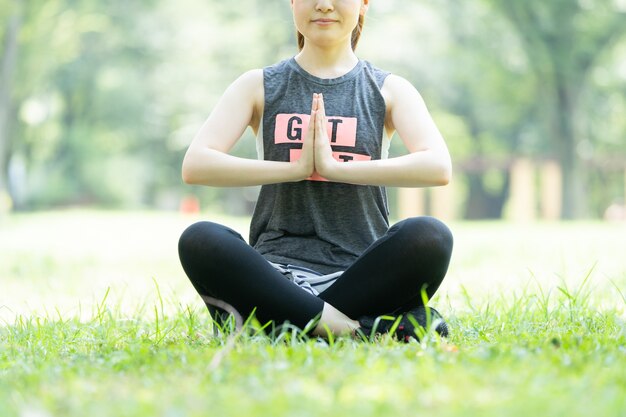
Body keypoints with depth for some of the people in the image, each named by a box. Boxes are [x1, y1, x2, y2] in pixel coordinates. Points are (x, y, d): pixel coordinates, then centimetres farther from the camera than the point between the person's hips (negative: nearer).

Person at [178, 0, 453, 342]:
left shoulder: (388, 90, 11)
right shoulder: (259, 87, 12)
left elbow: (438, 167, -8)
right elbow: (194, 165, -3)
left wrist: (335, 166, -13)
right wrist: (295, 168, -10)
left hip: (358, 275, 0)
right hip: (276, 272, 1)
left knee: (430, 237, -31)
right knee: (199, 240, -31)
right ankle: (366, 326, -31)